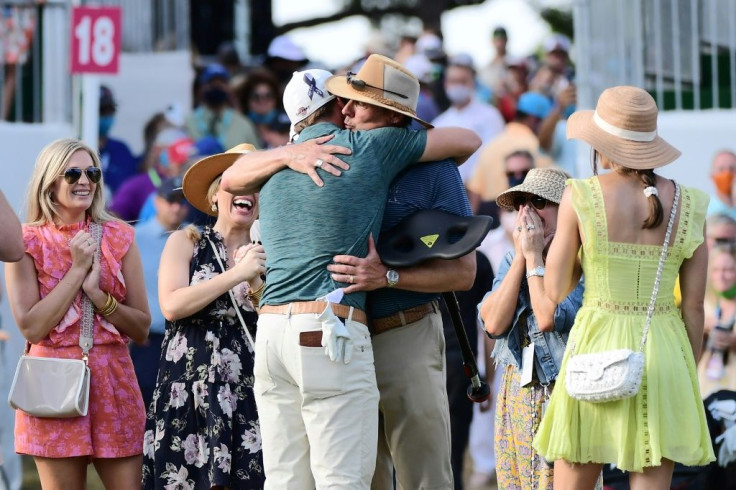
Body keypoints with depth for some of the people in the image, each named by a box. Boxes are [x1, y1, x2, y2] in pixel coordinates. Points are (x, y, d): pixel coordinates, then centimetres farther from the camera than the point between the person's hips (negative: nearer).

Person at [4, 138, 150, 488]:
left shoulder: (120, 238, 8)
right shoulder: (27, 242, 1)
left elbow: (142, 330, 6)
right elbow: (30, 327, -8)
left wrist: (97, 293, -10)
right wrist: (78, 269, -9)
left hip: (114, 382, 2)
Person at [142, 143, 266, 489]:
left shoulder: (266, 256, 12)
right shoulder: (185, 242, 8)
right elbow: (171, 305, -9)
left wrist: (258, 284, -8)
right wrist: (237, 274, -9)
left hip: (249, 393, 2)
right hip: (189, 390, -2)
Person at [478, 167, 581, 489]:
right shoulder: (512, 259, 11)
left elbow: (549, 319, -23)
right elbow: (493, 323, -3)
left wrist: (534, 256, -12)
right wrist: (521, 257, -4)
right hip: (515, 393, 7)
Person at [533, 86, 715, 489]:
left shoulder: (582, 197, -7)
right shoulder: (687, 205, 0)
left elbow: (555, 289, 0)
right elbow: (694, 307, 2)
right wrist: (687, 376, 12)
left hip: (596, 349, -2)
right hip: (663, 355, 2)